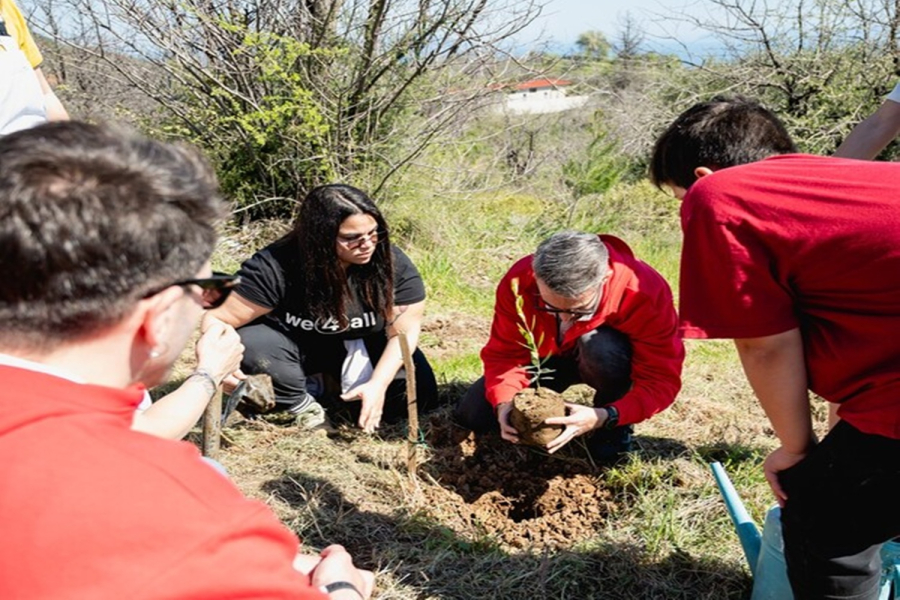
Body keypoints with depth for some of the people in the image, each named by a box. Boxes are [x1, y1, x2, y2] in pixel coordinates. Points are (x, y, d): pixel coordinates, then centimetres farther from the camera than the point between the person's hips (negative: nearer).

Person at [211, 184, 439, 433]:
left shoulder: (394, 265, -24)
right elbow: (221, 319, -25)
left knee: (420, 395, -18)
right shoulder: (275, 267, -30)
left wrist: (377, 385, -31)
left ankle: (333, 390, 3)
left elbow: (403, 332, -18)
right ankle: (303, 404, -6)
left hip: (361, 350, 2)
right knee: (250, 343, -33)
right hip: (297, 347, -2)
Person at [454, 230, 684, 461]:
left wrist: (606, 417, -46)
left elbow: (662, 380, -32)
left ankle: (615, 427, -9)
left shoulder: (644, 291, -36)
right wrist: (504, 402, -40)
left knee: (600, 346, -39)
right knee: (471, 416, -10)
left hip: (612, 359, -2)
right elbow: (504, 354, -20)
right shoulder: (518, 283, -30)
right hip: (546, 358, 2)